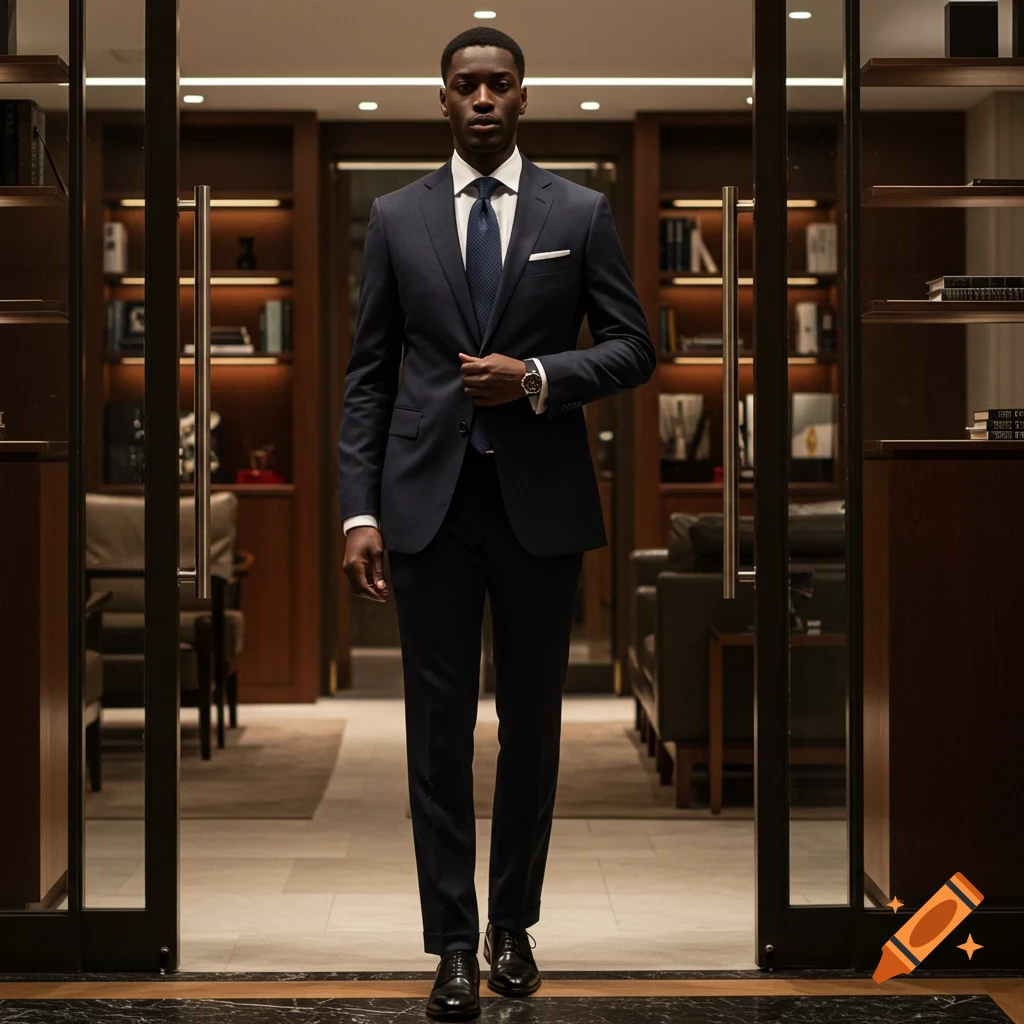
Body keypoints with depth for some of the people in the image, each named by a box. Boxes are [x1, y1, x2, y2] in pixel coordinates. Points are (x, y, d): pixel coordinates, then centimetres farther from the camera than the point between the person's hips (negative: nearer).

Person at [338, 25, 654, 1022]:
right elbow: (368, 373, 5)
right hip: (431, 499, 0)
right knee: (438, 726, 0)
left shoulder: (580, 212, 4)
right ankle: (453, 942, 7)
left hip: (541, 498, 0)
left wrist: (538, 377, -14)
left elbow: (632, 349, 4)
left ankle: (513, 923, 22)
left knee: (532, 721, 8)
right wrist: (359, 512, -4)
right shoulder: (397, 217, 6)